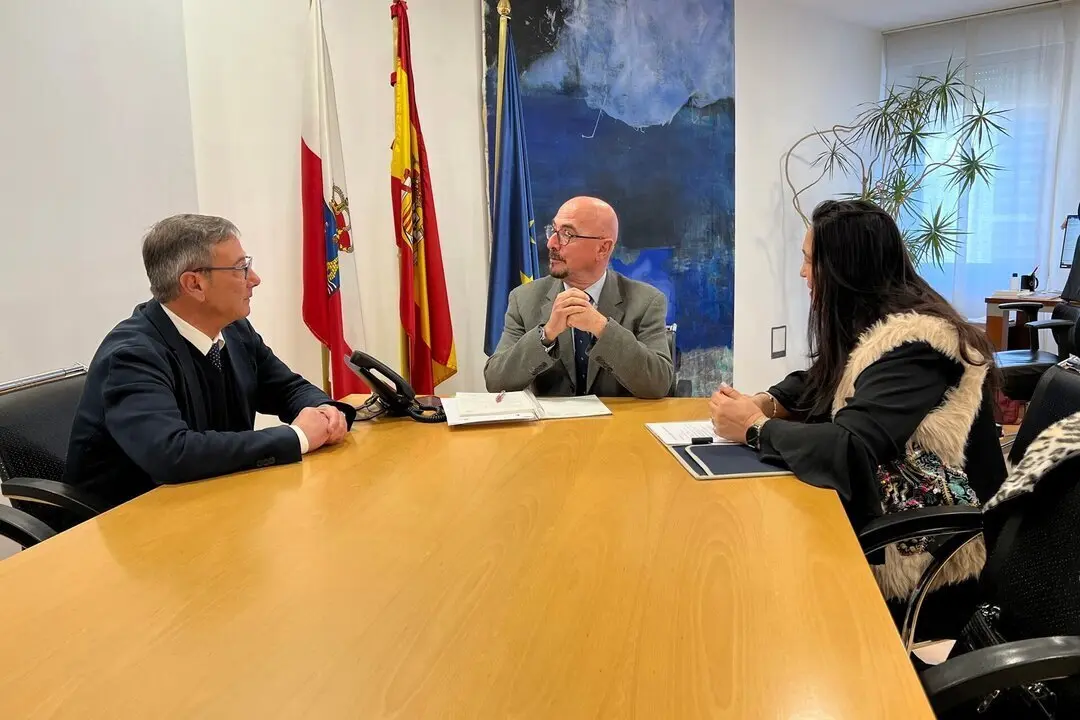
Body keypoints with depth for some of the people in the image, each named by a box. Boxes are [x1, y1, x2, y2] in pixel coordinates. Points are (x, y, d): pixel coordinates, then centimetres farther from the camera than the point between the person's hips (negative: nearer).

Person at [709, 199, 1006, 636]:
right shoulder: (869, 325, 5)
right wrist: (764, 403, -5)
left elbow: (846, 451, -35)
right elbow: (818, 386, 17)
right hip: (886, 518, 8)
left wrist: (755, 428, -20)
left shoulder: (910, 343, -25)